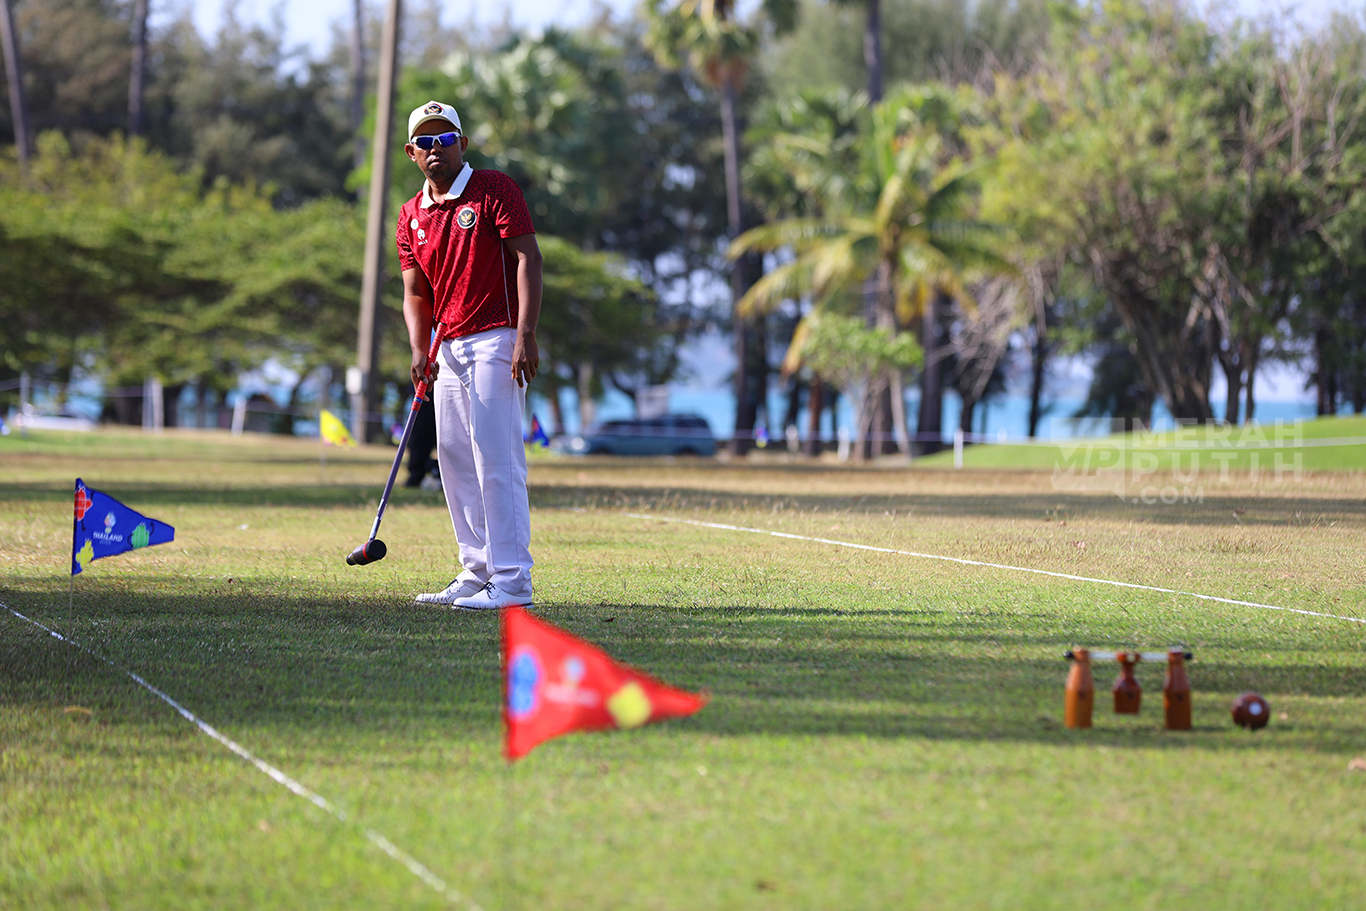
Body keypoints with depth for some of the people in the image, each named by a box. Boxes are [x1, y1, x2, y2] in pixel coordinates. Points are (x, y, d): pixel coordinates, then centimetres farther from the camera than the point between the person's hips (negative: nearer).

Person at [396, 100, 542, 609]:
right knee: (455, 462, 9)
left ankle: (511, 582, -14)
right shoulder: (412, 215, 13)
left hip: (495, 342, -8)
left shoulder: (495, 190, -5)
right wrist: (419, 352, -7)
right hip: (448, 348, 8)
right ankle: (477, 573, 16)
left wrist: (525, 335, -22)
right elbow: (416, 293, 11)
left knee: (496, 461, -13)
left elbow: (528, 258, -12)